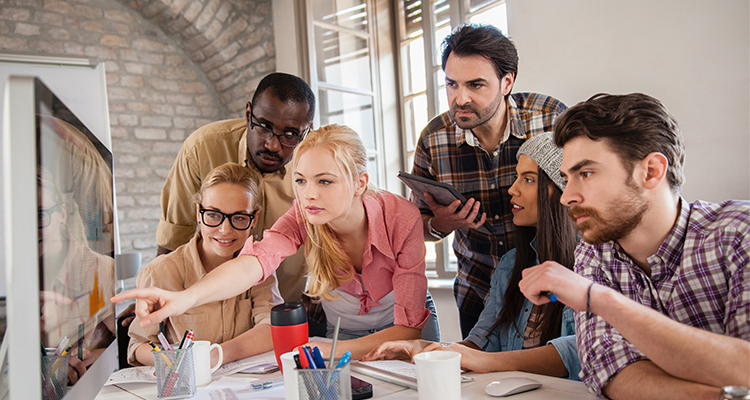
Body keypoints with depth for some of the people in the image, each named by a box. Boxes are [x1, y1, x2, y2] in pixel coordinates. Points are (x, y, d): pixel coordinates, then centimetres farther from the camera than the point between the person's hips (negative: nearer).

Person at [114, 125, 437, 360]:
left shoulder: (402, 219, -31)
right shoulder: (302, 217, -24)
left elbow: (408, 327, -29)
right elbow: (255, 261, -44)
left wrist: (334, 352, -41)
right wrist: (188, 297, -63)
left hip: (398, 333, -1)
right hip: (338, 326, 2)